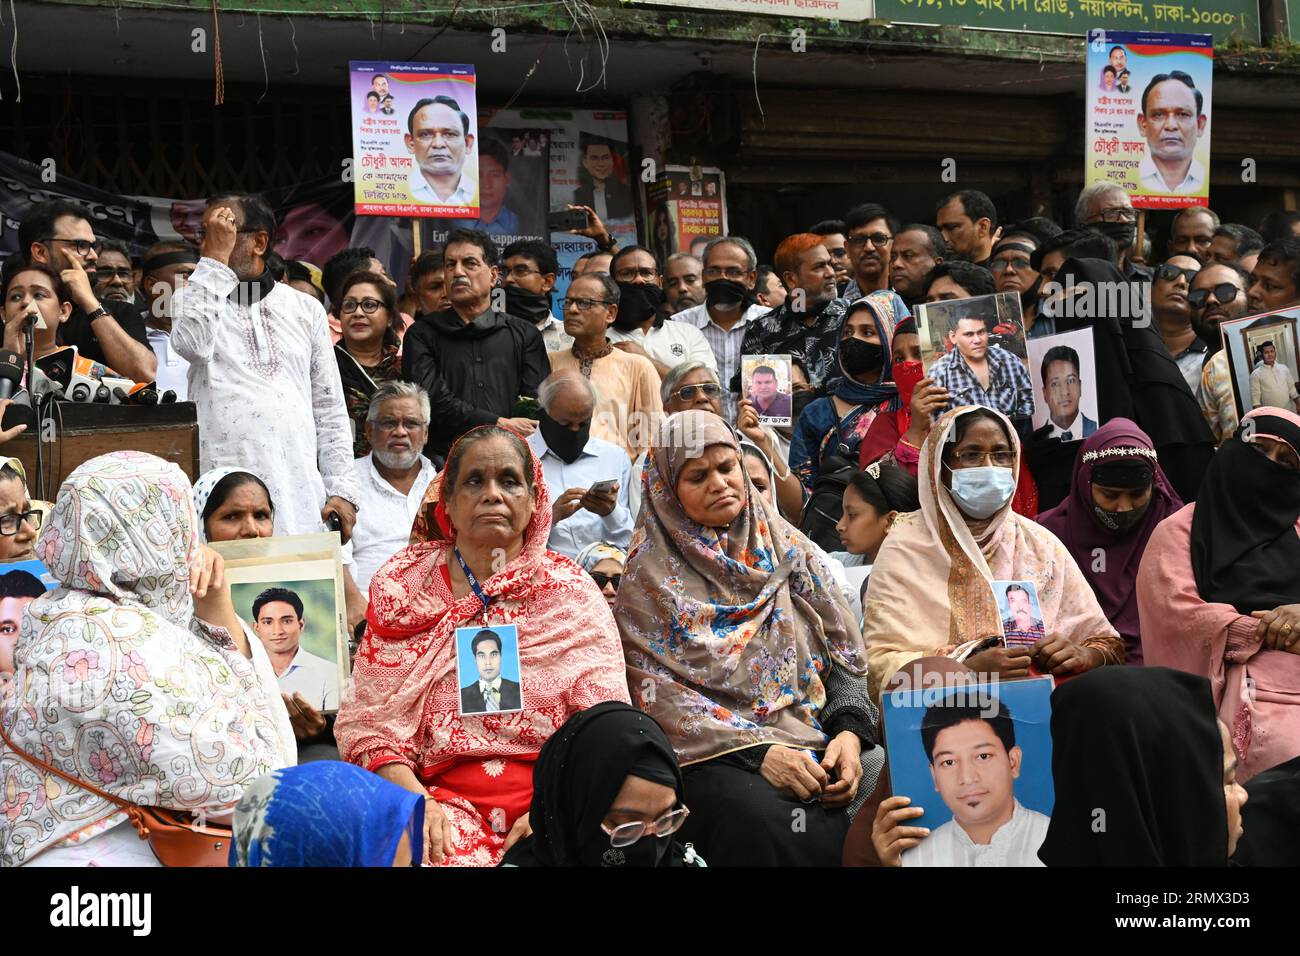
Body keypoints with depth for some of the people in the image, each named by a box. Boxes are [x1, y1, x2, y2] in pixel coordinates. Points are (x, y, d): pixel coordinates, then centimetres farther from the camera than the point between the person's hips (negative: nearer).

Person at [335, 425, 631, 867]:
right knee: (446, 855, -30)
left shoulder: (572, 592, 7)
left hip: (552, 800, 1)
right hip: (444, 799, 0)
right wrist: (417, 800, -12)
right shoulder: (402, 585, 9)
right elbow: (366, 723, 4)